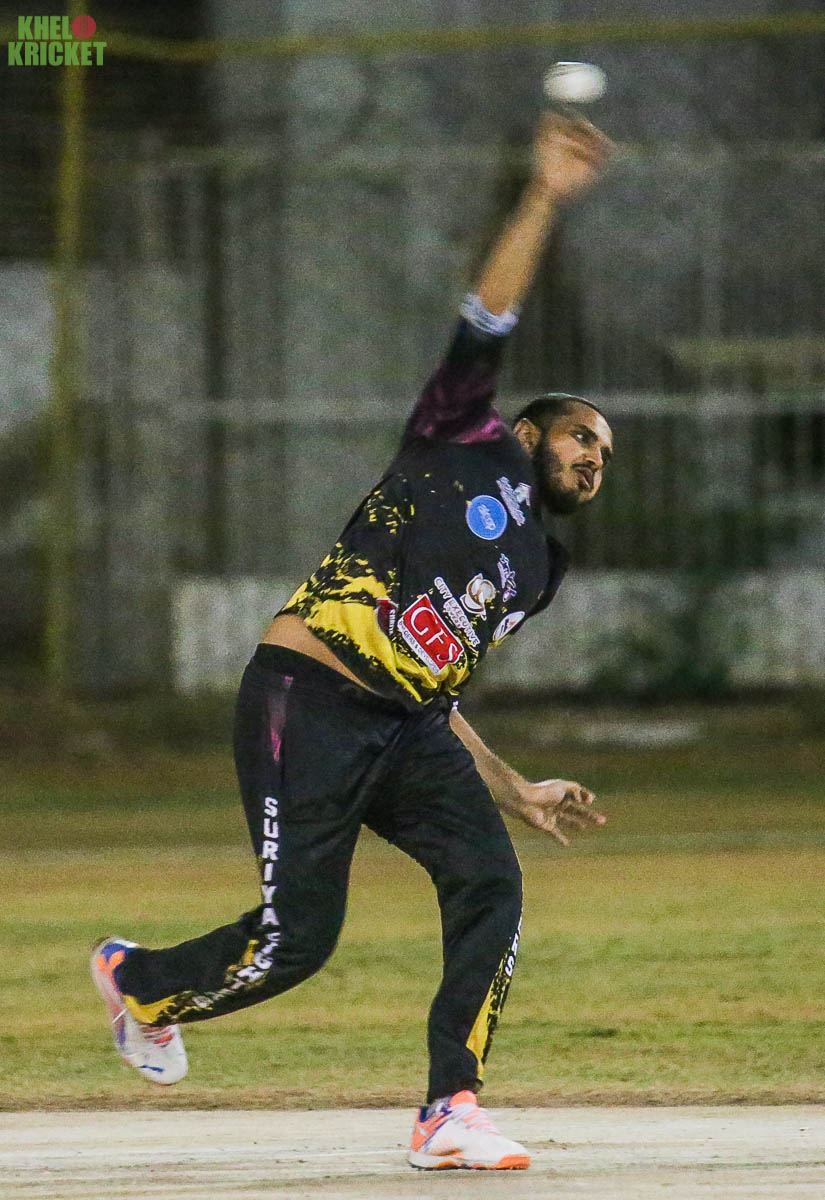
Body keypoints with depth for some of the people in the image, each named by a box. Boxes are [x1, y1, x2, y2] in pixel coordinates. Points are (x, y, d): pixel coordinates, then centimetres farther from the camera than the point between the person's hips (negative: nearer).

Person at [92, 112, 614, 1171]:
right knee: (297, 938, -11)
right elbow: (485, 329, -7)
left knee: (490, 885, -16)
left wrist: (514, 793, 21)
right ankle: (137, 981, 20)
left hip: (404, 727, 8)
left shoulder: (535, 572, 23)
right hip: (307, 704, -8)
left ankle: (451, 1114, -14)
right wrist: (544, 201, -13)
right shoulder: (467, 448, 5)